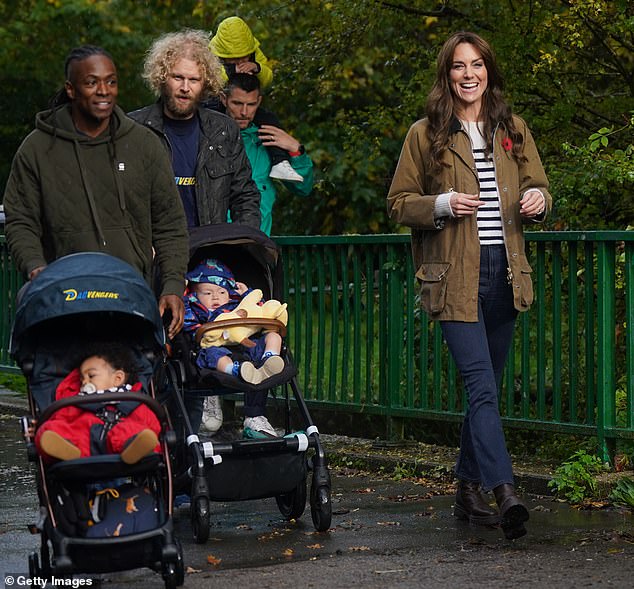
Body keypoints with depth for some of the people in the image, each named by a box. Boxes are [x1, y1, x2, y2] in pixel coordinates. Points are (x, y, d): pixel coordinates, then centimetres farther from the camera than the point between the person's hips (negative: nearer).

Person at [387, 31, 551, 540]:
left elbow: (538, 188, 19)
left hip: (505, 273, 4)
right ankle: (505, 492, -26)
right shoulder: (425, 135, 4)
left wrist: (538, 201, -5)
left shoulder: (513, 131, 14)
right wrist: (442, 205, -14)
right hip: (455, 277, -4)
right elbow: (399, 203, 5)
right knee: (481, 384, -16)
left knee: (486, 387, 10)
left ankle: (469, 490, 20)